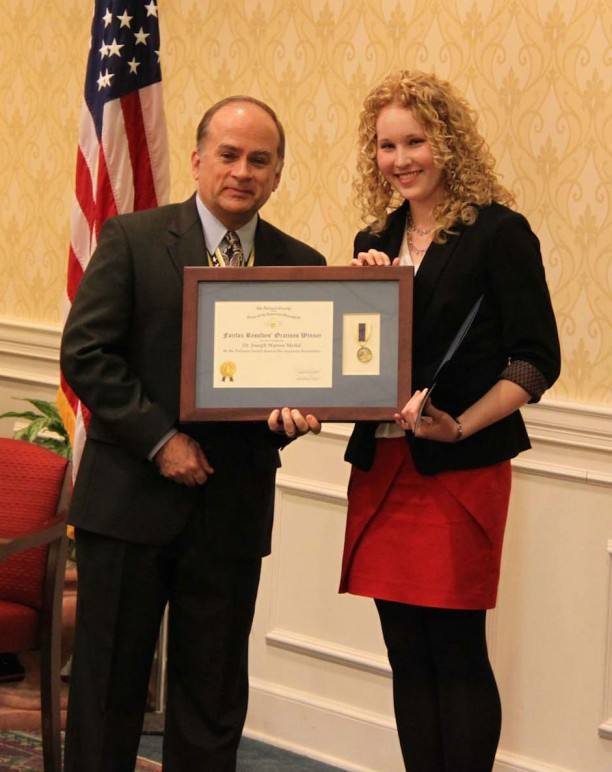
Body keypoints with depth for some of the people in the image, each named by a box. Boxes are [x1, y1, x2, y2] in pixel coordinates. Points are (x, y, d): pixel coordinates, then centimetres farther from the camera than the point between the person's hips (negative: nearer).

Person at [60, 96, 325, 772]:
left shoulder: (301, 266, 6)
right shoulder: (132, 240, -3)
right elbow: (85, 353, -8)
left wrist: (295, 412, -15)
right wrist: (159, 438, -14)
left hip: (233, 511, 3)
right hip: (130, 497, -3)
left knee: (213, 698, 10)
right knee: (107, 688, 4)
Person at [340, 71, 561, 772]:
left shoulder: (498, 233, -5)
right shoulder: (375, 242, 13)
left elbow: (535, 360, -9)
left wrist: (459, 426, -20)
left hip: (461, 471, -6)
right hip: (380, 469, 6)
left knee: (456, 652, -4)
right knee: (406, 654, 8)